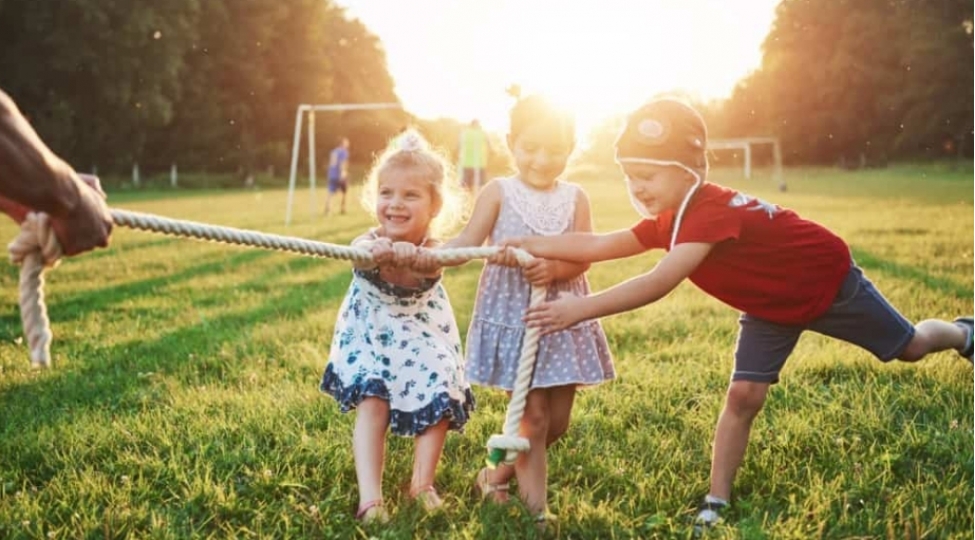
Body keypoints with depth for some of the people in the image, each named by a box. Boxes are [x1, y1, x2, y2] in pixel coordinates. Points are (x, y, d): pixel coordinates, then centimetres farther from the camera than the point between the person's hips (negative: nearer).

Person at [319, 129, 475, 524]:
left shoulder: (432, 252, -29)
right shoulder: (369, 245, -28)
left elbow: (430, 263, -55)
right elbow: (360, 253, -53)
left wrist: (411, 257, -79)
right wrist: (376, 253, -79)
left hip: (424, 340, 1)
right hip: (372, 336, -1)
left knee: (439, 402, -3)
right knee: (371, 403, -13)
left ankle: (422, 484, 18)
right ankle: (370, 496, -11)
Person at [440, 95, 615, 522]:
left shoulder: (574, 197, 3)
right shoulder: (499, 192, -3)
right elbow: (468, 242, -12)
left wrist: (555, 268, -27)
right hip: (513, 316, -4)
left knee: (558, 419, 9)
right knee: (534, 416, -3)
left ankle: (496, 475, 29)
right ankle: (536, 507, 9)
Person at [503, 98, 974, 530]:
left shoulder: (713, 212, -41)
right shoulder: (667, 222, -14)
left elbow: (658, 284, -51)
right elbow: (598, 245, -18)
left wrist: (581, 309, -54)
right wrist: (529, 244, -28)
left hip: (827, 282, -6)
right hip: (771, 306, 6)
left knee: (910, 347, 15)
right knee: (743, 395, -4)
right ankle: (717, 502, 3)